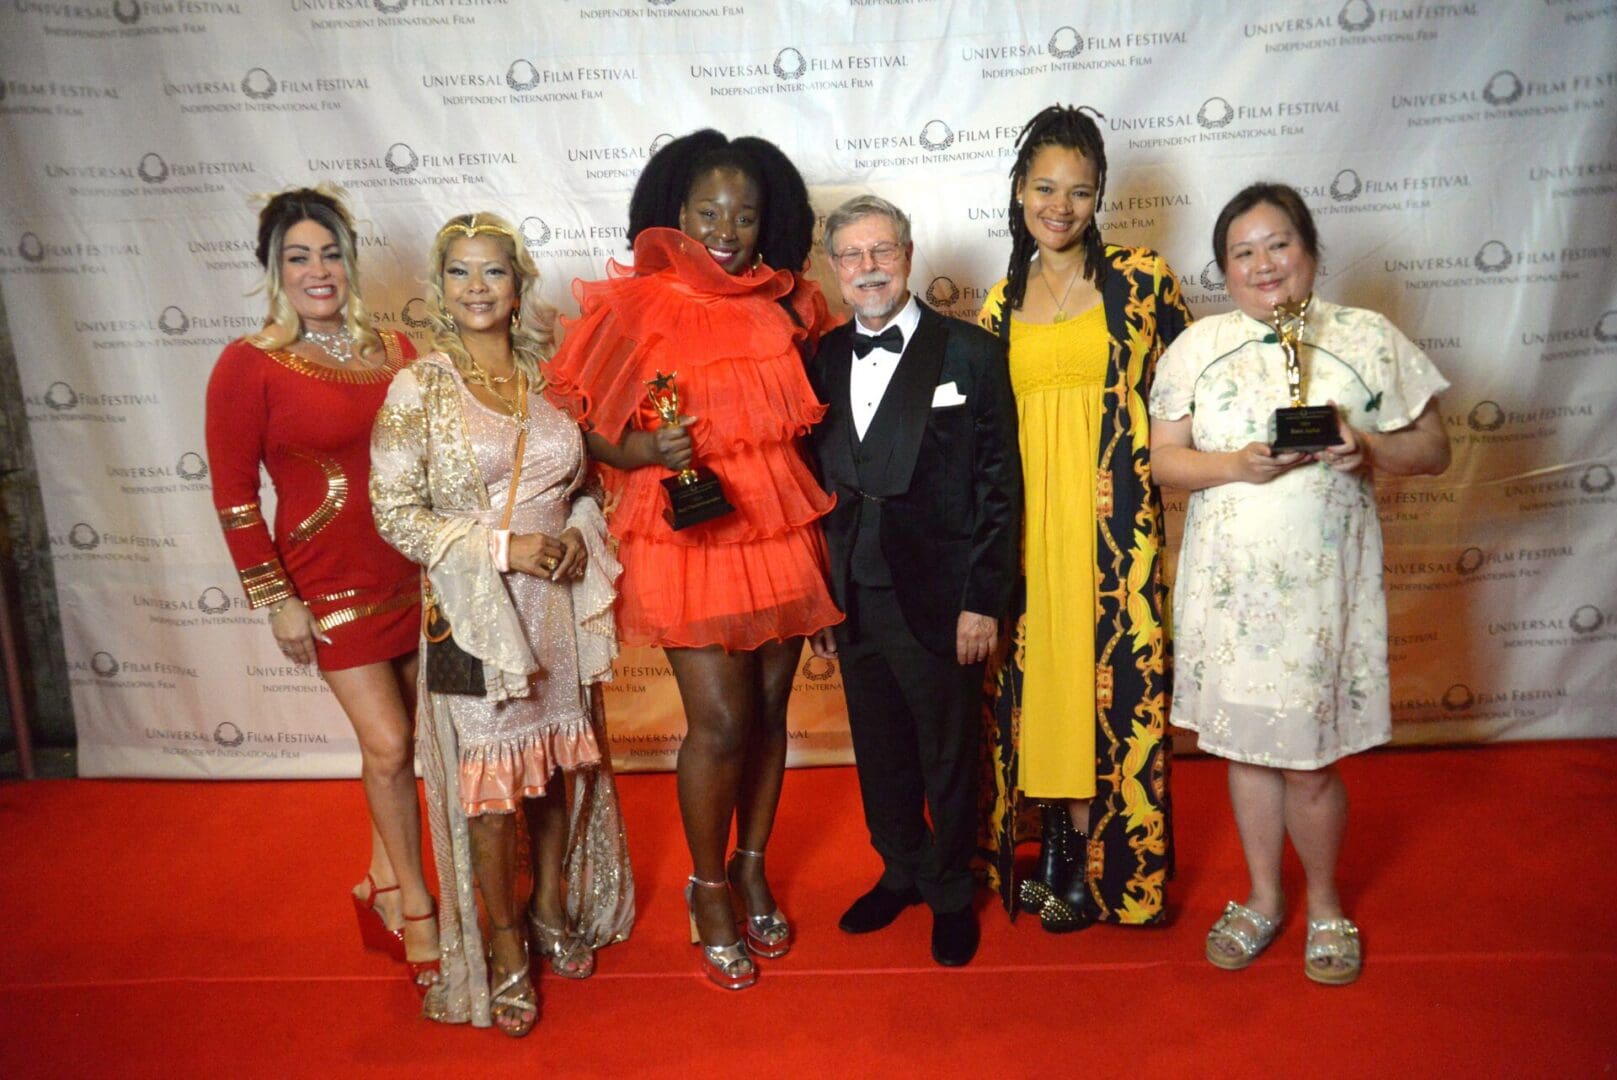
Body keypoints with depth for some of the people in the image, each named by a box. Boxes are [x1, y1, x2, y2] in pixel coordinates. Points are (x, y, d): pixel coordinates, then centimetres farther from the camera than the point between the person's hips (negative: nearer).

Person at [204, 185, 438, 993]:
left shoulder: (395, 350, 5)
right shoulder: (249, 365, -7)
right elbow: (233, 495, -7)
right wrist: (275, 600, -10)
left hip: (414, 576, 5)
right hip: (333, 587, -4)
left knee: (392, 745, 13)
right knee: (389, 746, -5)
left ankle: (382, 888, 33)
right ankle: (415, 904, 16)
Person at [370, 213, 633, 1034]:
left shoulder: (546, 379, 6)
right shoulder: (418, 389, -5)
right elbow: (395, 513, -8)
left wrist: (578, 534, -6)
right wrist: (501, 548, -17)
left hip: (558, 605, 4)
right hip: (472, 610, -3)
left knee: (560, 763, 14)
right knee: (489, 782, 4)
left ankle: (553, 909, 37)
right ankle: (504, 949, 24)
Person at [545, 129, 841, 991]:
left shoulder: (785, 306, 6)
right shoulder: (636, 308, -6)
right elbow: (583, 426, -6)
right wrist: (642, 451, -21)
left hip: (779, 534, 4)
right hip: (688, 542, -4)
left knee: (768, 708, 11)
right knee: (721, 721, -5)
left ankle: (752, 866, 34)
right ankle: (708, 888, 21)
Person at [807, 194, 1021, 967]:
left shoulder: (970, 353, -5)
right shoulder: (820, 360, 7)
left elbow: (1000, 487, -7)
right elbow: (815, 483, 9)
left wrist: (984, 602, -12)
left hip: (938, 601, -4)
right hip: (853, 602, 4)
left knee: (949, 757, 11)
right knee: (879, 751, 18)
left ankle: (951, 894, 34)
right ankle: (901, 872, 41)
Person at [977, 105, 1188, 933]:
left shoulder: (1141, 278, 0)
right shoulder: (1003, 302, 10)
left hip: (1113, 515, -3)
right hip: (1027, 516, 3)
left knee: (1112, 676, 2)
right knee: (1036, 676, 9)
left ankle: (1106, 860, 19)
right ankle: (1056, 841, 27)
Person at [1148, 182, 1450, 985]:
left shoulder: (1368, 338, 3)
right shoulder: (1197, 347, 6)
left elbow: (1432, 450, 4)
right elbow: (1164, 458, 2)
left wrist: (1369, 449, -17)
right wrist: (1237, 465, -16)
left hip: (1322, 582, -2)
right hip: (1227, 580, 2)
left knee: (1308, 760, 2)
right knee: (1247, 747, 12)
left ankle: (1324, 904, 29)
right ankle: (1263, 897, 33)